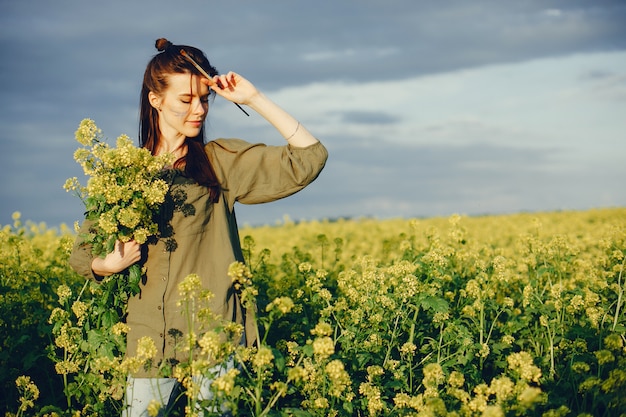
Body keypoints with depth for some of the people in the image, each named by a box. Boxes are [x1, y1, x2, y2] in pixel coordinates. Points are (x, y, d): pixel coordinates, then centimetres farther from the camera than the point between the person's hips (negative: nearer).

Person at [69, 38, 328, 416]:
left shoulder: (222, 161, 2)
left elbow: (310, 157, -6)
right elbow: (82, 254, 13)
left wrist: (255, 99, -7)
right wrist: (110, 264, -10)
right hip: (150, 339, 2)